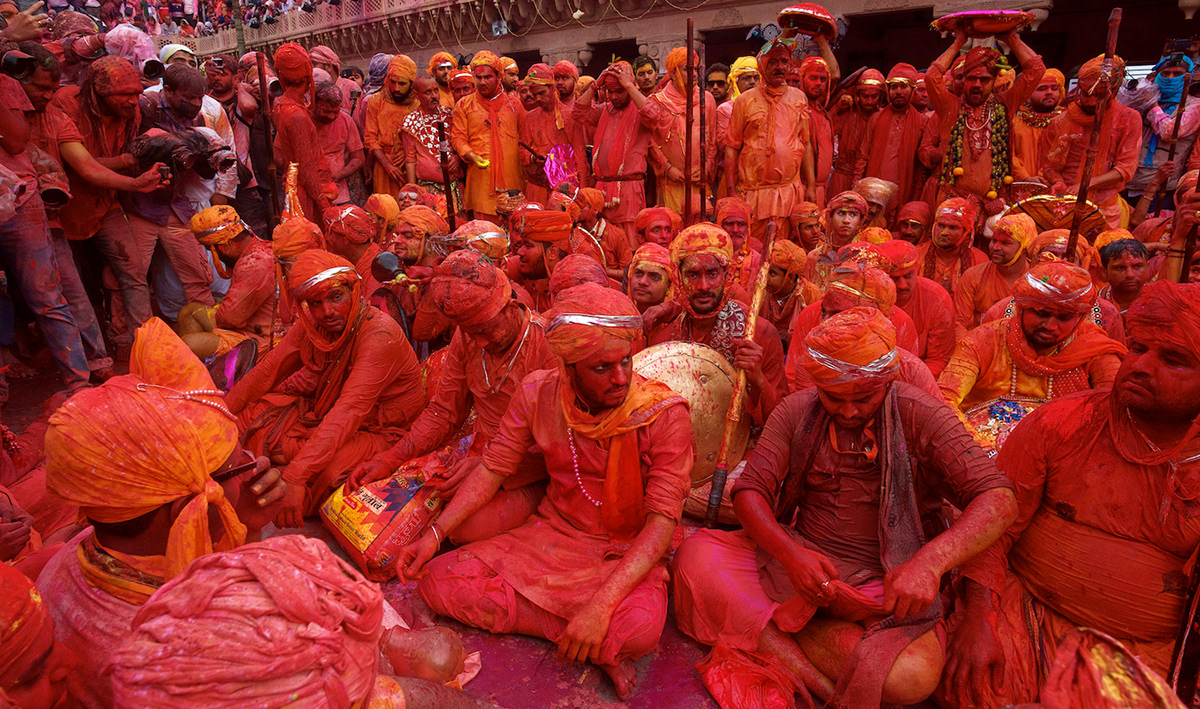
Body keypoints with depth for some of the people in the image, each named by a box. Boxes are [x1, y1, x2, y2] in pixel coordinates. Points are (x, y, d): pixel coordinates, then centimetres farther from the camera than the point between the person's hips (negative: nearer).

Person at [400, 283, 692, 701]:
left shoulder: (665, 414, -20)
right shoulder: (538, 394, -10)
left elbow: (662, 520, -22)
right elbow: (493, 467, 2)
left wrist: (602, 603, -32)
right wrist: (435, 533, -7)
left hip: (626, 552, -5)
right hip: (551, 536, 5)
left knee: (641, 626, -38)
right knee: (437, 582, -12)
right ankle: (602, 649, -12)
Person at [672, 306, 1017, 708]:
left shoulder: (921, 417, -8)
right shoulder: (796, 412, -1)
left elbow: (998, 499, -17)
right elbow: (750, 490, -7)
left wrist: (931, 562, -35)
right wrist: (789, 551, -28)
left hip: (884, 585, -2)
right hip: (796, 558, 2)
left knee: (913, 674, -33)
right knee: (695, 557, -22)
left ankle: (772, 637, -9)